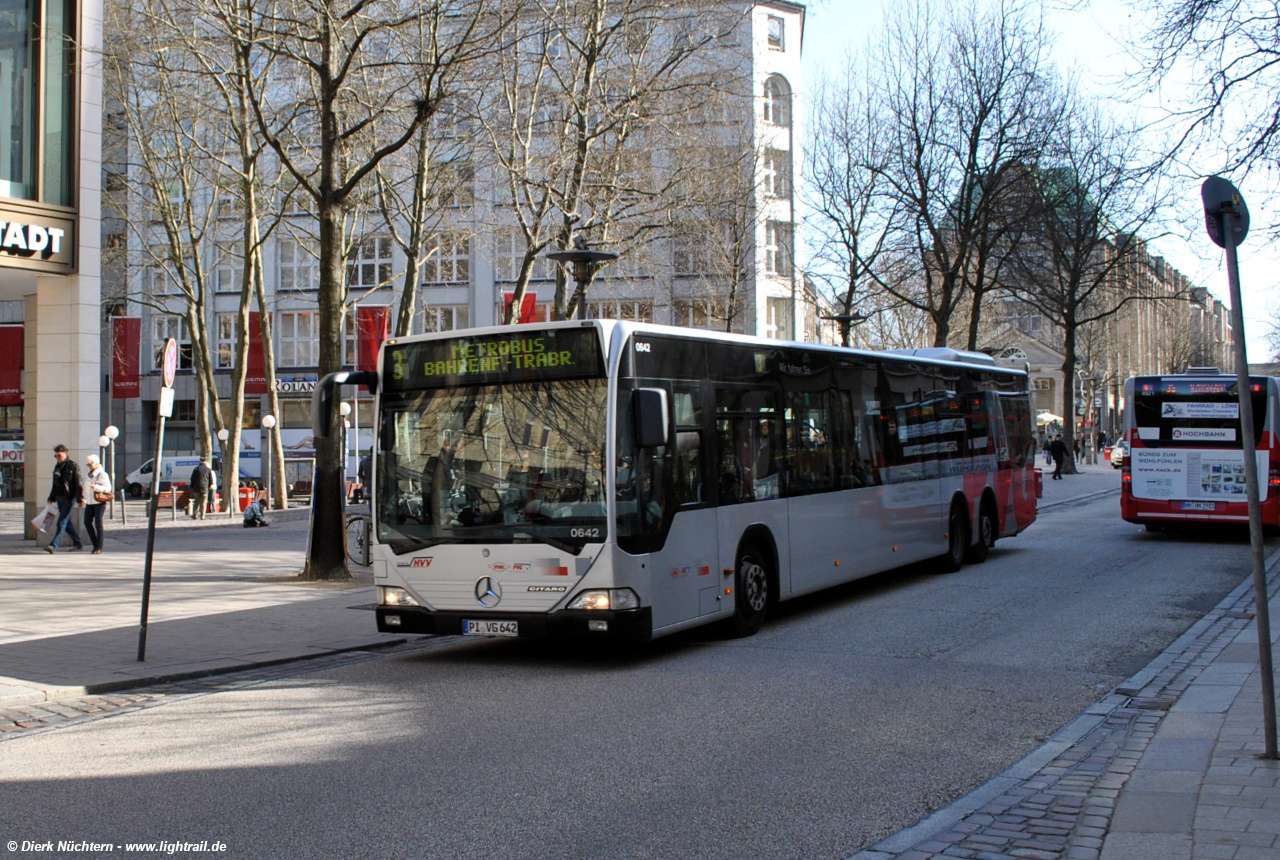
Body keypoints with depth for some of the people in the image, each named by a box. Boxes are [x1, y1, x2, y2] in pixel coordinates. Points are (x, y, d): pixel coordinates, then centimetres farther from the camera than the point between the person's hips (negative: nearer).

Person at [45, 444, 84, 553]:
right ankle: (78, 543, 21)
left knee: (62, 522, -12)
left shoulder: (72, 465, -8)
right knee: (67, 523, 11)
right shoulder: (57, 467, 15)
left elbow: (78, 483, -12)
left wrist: (80, 499, -17)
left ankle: (54, 545, -19)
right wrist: (52, 498, 19)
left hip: (69, 498, -8)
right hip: (60, 498, 8)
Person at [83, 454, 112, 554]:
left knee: (98, 523, -7)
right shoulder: (88, 475, 16)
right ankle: (95, 543, 15)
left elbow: (108, 488, -15)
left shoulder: (103, 474, -7)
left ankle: (99, 547, -2)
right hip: (89, 502, 7)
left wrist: (96, 487, -27)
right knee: (87, 522, 3)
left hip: (99, 502, -7)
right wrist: (84, 498, 18)